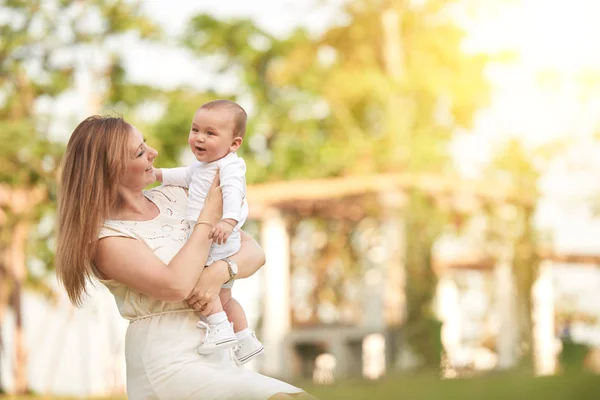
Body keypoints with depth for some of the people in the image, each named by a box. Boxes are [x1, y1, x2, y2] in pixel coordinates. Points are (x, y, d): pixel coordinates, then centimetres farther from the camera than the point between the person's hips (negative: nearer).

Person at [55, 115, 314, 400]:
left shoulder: (173, 198, 12)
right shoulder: (106, 237, -6)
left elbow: (254, 251, 8)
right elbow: (176, 285, -20)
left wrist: (220, 272, -15)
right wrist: (210, 214, -8)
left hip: (218, 358, 7)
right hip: (170, 368, -7)